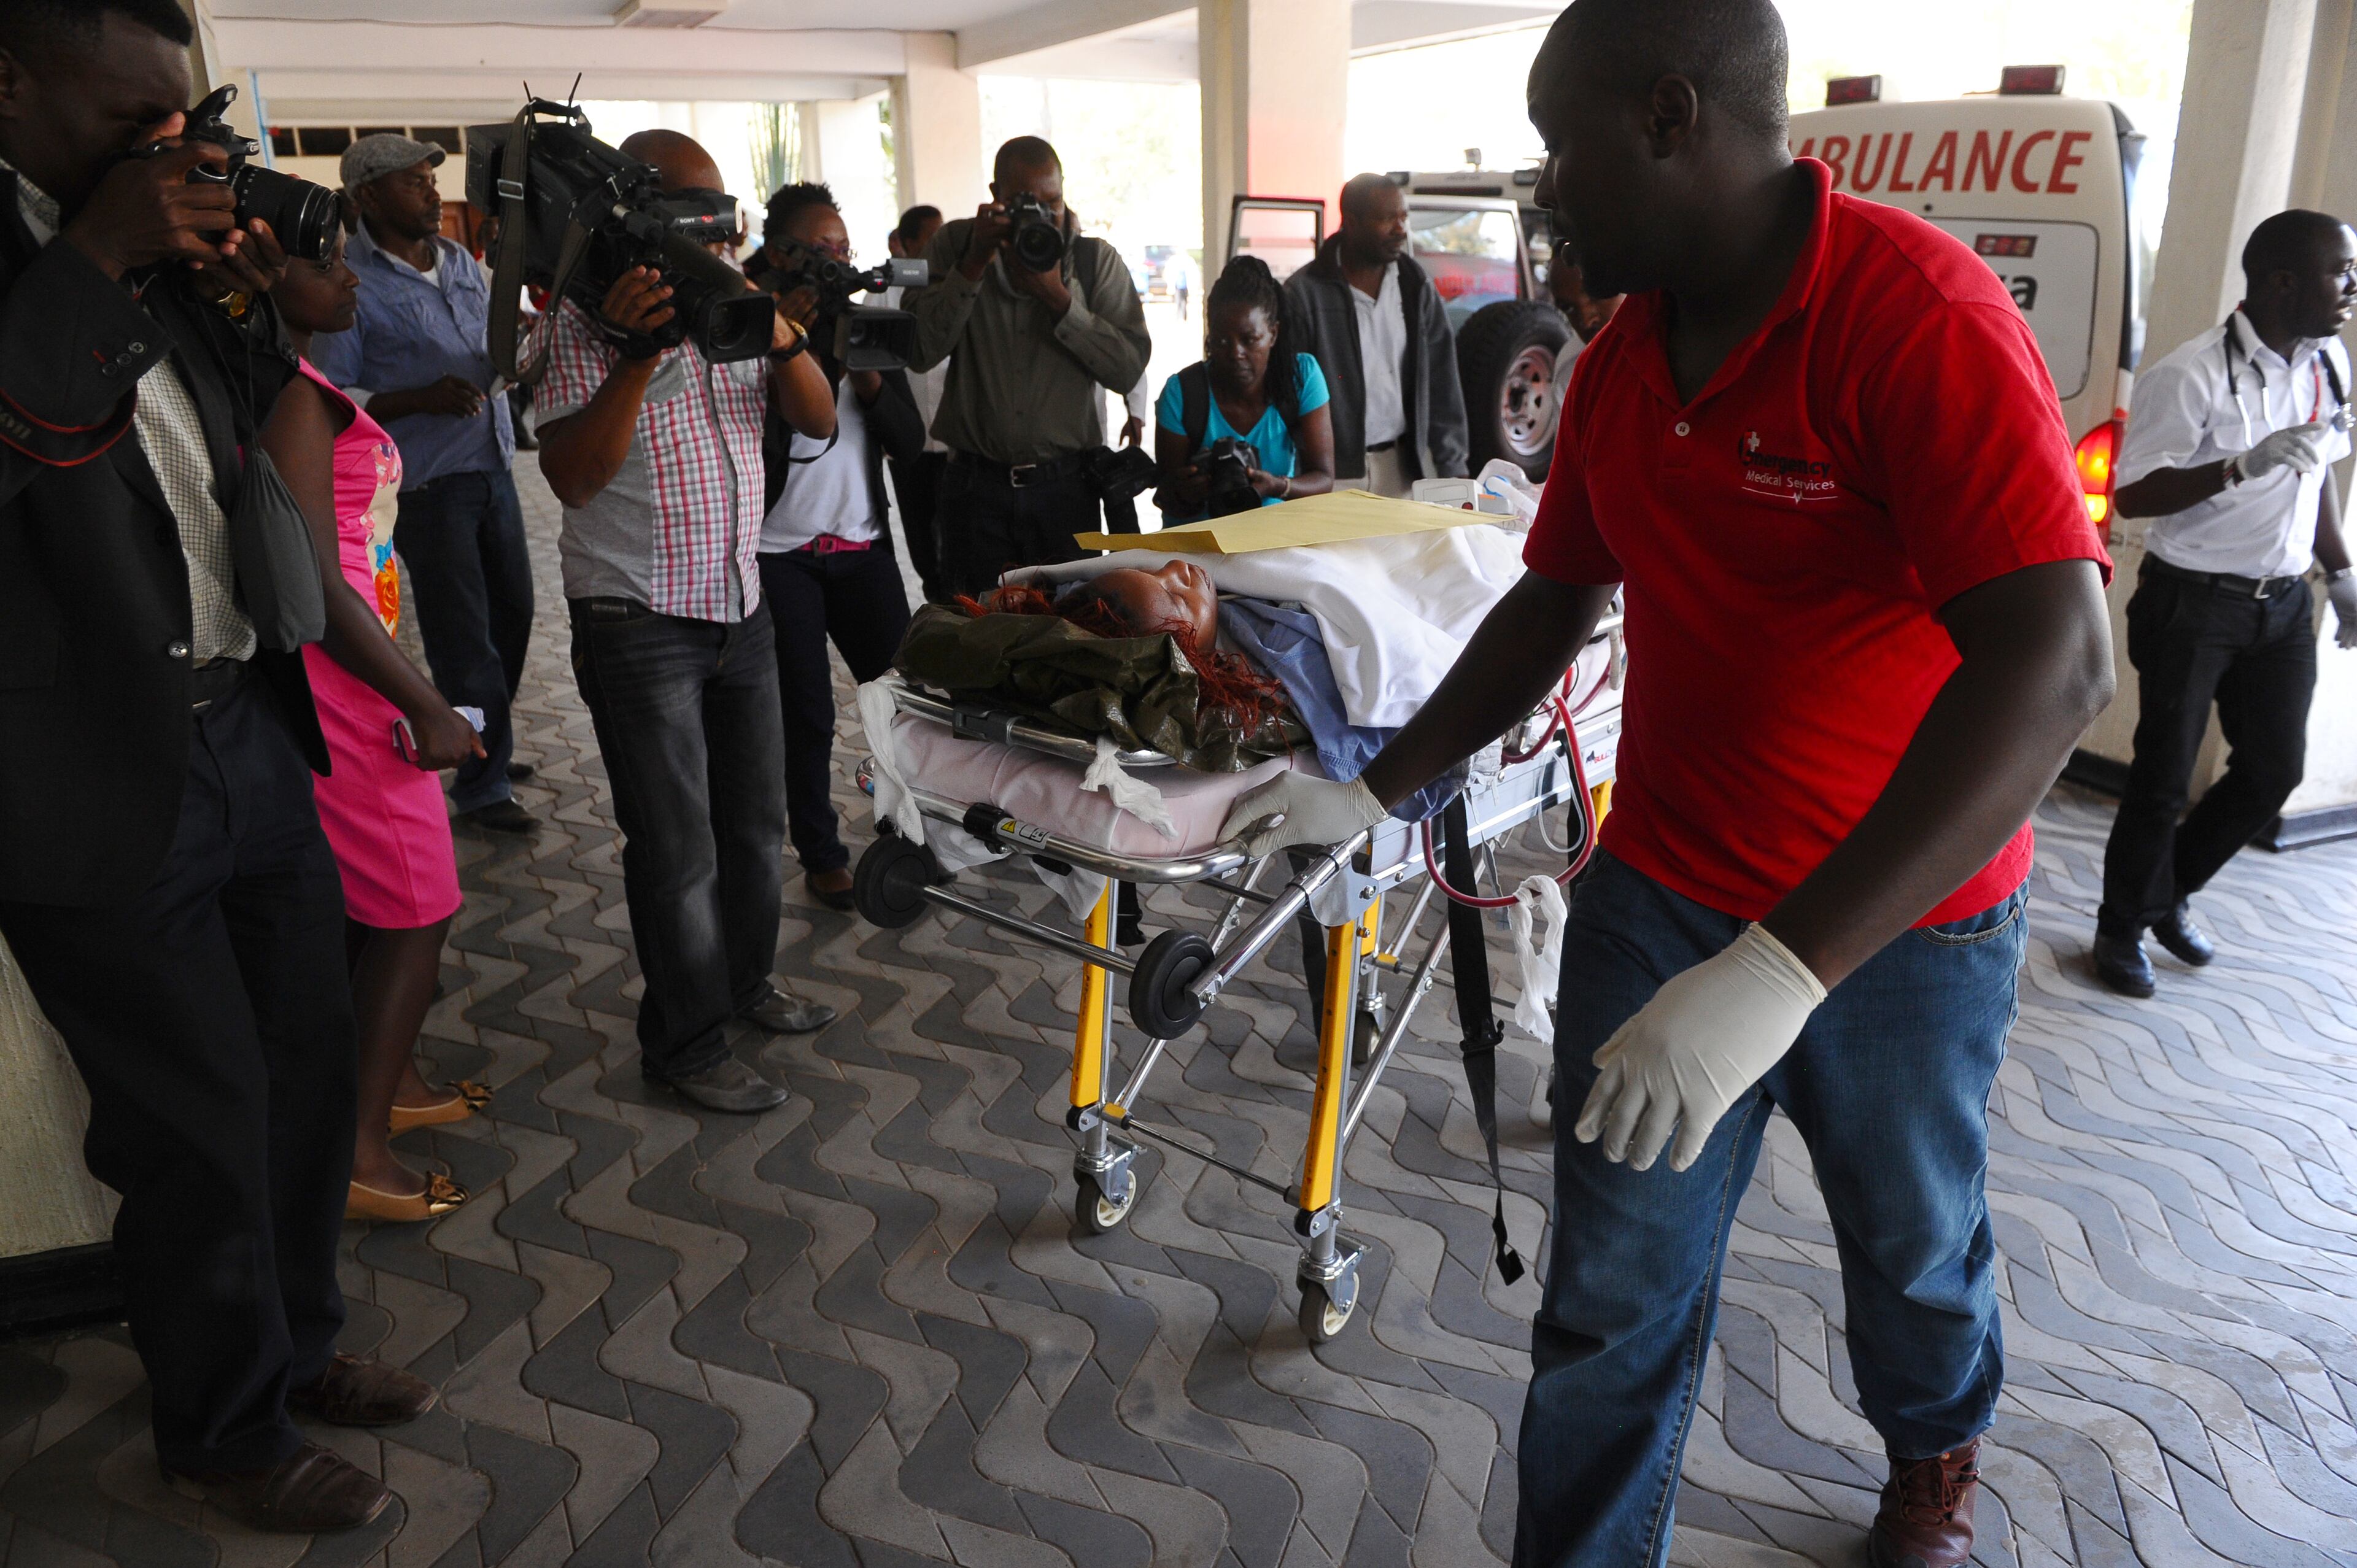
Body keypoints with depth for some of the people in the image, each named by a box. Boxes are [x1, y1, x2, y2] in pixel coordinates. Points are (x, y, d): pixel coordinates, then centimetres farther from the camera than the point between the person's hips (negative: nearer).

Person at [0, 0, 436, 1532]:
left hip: (252, 735, 7)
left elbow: (263, 444, 19)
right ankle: (229, 1431, 29)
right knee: (200, 1123, 6)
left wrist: (247, 301, 2)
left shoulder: (159, 255, 10)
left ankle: (297, 1344, 40)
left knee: (313, 1055, 17)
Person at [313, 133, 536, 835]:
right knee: (464, 640, -2)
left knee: (512, 611, 15)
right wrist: (421, 400, -24)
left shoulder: (461, 261, 11)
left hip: (492, 466, 7)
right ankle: (481, 786, 11)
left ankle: (486, 750, 33)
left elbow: (497, 349, 23)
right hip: (427, 485, -7)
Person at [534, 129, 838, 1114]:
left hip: (740, 604, 6)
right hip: (638, 620, -6)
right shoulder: (585, 323, -11)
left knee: (756, 820, 16)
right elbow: (571, 477, -21)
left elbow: (818, 422, -1)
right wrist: (637, 355, -29)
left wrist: (778, 331, -18)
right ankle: (685, 1044, 16)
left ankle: (747, 978, 37)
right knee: (678, 848, 1)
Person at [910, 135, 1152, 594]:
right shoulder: (956, 246, 3)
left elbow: (1130, 368, -9)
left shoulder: (1097, 259, 2)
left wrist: (1057, 296, -16)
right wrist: (974, 265, -14)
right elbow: (919, 353, -9)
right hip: (977, 486, 0)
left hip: (1065, 487, 0)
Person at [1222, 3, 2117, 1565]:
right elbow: (1555, 604, 12)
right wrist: (1376, 794, 6)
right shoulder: (1620, 363, 0)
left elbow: (2054, 659, -33)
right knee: (1614, 1296, 6)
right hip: (1663, 893, 4)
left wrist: (1782, 969, -40)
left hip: (1898, 916, -4)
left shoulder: (1918, 313, -24)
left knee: (1913, 1240, 22)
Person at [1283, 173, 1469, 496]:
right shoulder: (1305, 293, -5)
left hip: (1405, 463, 4)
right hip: (1336, 473, -4)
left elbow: (1441, 382, 8)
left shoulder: (1416, 286, 9)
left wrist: (1452, 467, 2)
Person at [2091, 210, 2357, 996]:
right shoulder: (2193, 376, -17)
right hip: (2194, 601, -7)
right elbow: (2133, 493, -18)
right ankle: (2123, 929, 19)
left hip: (2283, 604, 7)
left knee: (2274, 768, 10)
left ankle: (2167, 894, 30)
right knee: (2165, 777, 1)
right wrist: (2248, 464, -28)